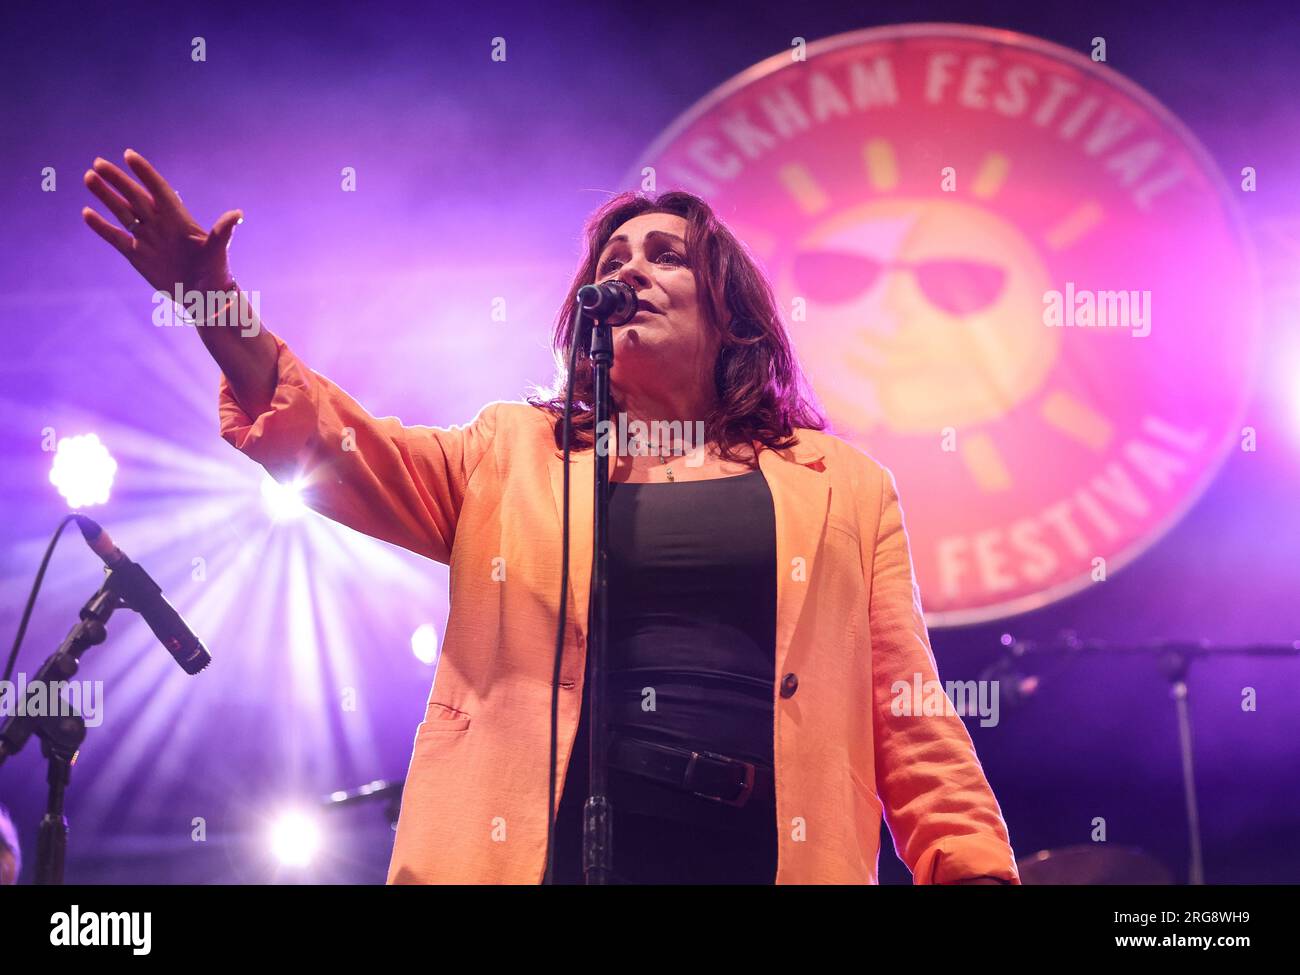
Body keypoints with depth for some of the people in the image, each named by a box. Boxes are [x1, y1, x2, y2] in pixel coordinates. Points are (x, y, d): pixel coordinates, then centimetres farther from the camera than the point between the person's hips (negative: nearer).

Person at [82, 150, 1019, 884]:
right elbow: (341, 446, 2)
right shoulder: (511, 455, 18)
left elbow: (908, 716, 10)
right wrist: (219, 310, -14)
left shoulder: (844, 486, 15)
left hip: (767, 854, 0)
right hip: (536, 846, 0)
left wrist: (977, 868, -4)